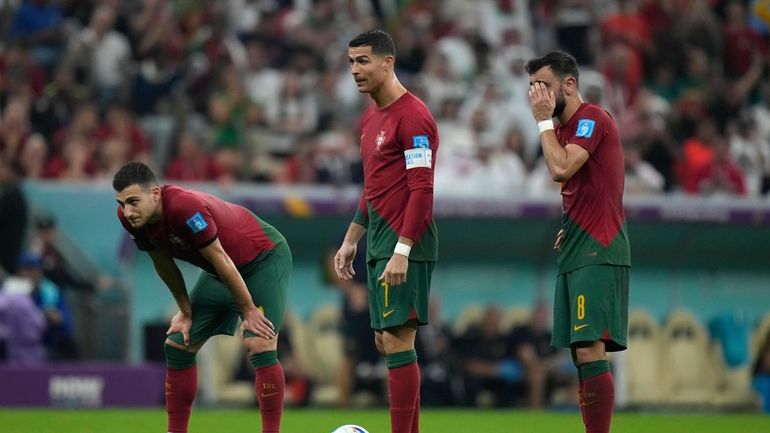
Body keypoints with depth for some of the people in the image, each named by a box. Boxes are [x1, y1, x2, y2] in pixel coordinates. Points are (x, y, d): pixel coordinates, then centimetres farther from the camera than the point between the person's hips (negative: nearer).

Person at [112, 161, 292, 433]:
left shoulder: (185, 207, -37)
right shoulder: (129, 217, -14)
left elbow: (221, 260, -29)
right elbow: (163, 264, 2)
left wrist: (249, 311, -21)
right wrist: (186, 312, 6)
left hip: (264, 257, -8)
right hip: (221, 273, 8)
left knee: (259, 344, -23)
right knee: (177, 344, 4)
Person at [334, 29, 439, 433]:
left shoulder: (412, 116, -14)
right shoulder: (370, 118, 15)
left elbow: (422, 189, -19)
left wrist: (402, 250, -23)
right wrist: (351, 240, 22)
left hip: (403, 245, -10)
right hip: (379, 244, 10)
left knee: (397, 342, -10)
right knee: (386, 341, 11)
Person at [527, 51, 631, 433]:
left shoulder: (592, 118, -10)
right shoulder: (563, 128, 19)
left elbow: (561, 169, -24)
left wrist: (544, 121, -12)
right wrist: (568, 228, 12)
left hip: (597, 254, -10)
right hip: (575, 253, 10)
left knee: (590, 350, -17)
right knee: (580, 353, 8)